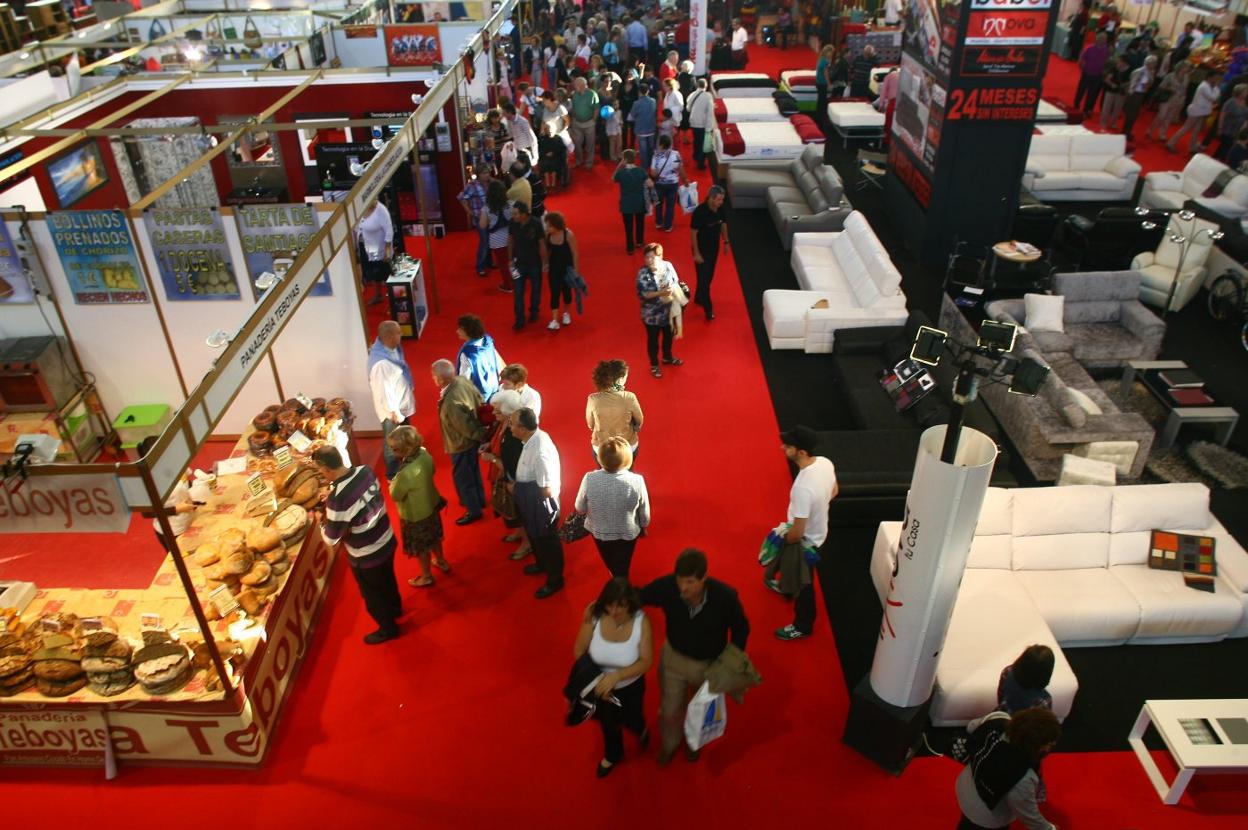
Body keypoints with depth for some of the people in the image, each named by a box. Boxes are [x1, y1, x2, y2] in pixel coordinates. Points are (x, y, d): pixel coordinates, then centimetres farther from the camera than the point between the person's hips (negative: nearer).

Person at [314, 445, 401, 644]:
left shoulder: (337, 498, -35)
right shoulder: (365, 470, -15)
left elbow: (331, 539, -23)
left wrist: (322, 521, -4)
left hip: (366, 556, -6)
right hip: (387, 540, 7)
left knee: (372, 595, 21)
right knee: (387, 579, 33)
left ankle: (388, 628, 43)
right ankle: (395, 607, 59)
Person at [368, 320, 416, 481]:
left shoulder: (392, 349, -6)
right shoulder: (380, 363, -34)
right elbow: (384, 390, -27)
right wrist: (394, 412, -19)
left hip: (402, 404, 9)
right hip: (392, 410, -9)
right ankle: (393, 476, 30)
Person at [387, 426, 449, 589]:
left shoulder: (406, 473, -40)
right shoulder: (424, 453, -19)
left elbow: (395, 495, -23)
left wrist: (392, 484, -1)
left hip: (415, 515, -7)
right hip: (431, 504, 7)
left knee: (420, 547, 19)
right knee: (433, 537, 31)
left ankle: (427, 577, 41)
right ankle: (442, 562, 54)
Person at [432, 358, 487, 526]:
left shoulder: (451, 402, -39)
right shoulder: (463, 380, -14)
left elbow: (467, 428, -28)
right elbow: (479, 399, 2)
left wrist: (483, 436, -11)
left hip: (462, 444, -8)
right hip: (472, 440, 8)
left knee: (463, 477, 15)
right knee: (473, 471, 29)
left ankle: (474, 510, 34)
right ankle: (479, 500, 50)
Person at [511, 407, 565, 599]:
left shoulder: (539, 453, -37)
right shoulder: (536, 436, -9)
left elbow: (547, 490, -31)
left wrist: (517, 488, -19)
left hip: (542, 505, -9)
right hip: (533, 503, 9)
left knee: (547, 542, 15)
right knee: (534, 536, 31)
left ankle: (554, 580, 38)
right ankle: (541, 564, 57)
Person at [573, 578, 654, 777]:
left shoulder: (641, 622, -31)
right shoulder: (594, 618, -30)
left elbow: (646, 662, -26)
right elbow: (579, 652, -16)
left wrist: (616, 675, -38)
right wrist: (595, 679, -27)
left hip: (630, 686, -1)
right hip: (600, 685, 2)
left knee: (631, 721, 25)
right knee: (607, 722, 29)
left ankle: (640, 730, 65)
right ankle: (613, 755, 62)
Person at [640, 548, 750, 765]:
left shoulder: (725, 597, -34)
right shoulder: (666, 586, -31)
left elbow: (741, 629, -14)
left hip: (710, 663, -1)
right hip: (674, 657, 1)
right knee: (669, 710, 19)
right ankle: (670, 743, 55)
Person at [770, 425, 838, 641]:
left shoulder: (803, 487, -42)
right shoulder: (825, 463, -17)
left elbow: (797, 532, -32)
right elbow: (834, 491, 5)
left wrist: (782, 540, -12)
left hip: (805, 540, -8)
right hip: (818, 530, 8)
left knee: (802, 583, 18)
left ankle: (802, 626, 41)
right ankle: (787, 587, 66)